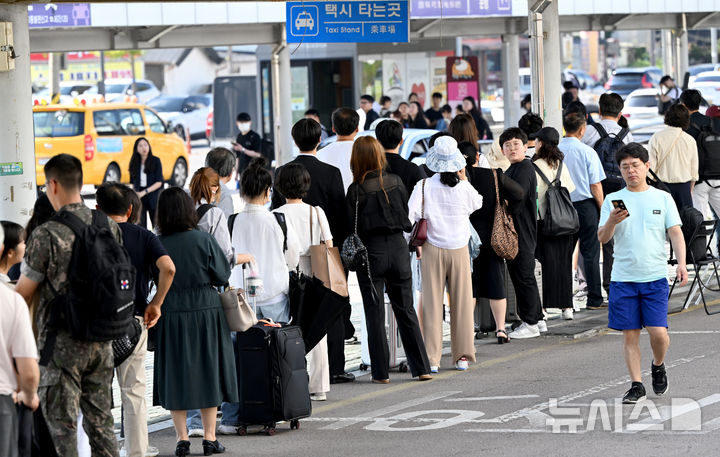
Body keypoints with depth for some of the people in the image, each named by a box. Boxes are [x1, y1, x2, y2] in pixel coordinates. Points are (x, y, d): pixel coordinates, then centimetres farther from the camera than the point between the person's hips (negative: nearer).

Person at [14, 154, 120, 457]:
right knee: (100, 421, 13)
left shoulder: (46, 236, -15)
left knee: (62, 425, 0)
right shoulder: (109, 227, 2)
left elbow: (23, 295, -9)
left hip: (62, 343, -6)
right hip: (102, 341, 6)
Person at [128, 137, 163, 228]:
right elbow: (133, 182, 14)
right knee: (141, 225, -3)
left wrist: (144, 192, -17)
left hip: (153, 198, -2)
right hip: (139, 198, 2)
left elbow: (159, 182, -8)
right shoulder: (134, 163, 7)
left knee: (156, 226, -2)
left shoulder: (155, 161, -2)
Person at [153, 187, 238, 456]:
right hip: (206, 313, 0)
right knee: (208, 373, 10)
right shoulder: (204, 240, -11)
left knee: (175, 376, 9)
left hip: (171, 317, 0)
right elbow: (223, 277, -4)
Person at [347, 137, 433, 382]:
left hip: (371, 251, -4)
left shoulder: (356, 190, -12)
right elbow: (407, 214, 7)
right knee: (406, 309, 11)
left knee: (375, 313, 4)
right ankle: (421, 368, 10)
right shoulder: (396, 182, -1)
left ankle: (381, 371, 5)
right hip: (398, 247, 4)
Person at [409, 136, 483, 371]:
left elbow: (410, 215, -15)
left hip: (433, 250, -1)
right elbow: (478, 203, 16)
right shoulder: (464, 188, -5)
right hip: (459, 249, 1)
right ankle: (463, 356, 10)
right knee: (461, 302, 8)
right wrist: (463, 179, 18)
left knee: (433, 303, 2)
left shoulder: (424, 186, -9)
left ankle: (432, 359, 0)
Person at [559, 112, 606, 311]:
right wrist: (602, 209, 2)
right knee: (590, 252, 3)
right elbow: (595, 185, -9)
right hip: (585, 205, -3)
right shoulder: (587, 152, -12)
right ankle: (594, 298, 5)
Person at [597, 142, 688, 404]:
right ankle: (636, 385, 11)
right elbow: (602, 238, 1)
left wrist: (681, 263, -11)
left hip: (655, 277, -1)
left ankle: (658, 366, 21)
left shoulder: (662, 198, 6)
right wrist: (611, 222, -20)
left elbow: (675, 233, 4)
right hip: (623, 278, 1)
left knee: (658, 331, -9)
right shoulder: (613, 200, 6)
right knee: (630, 334, 1)